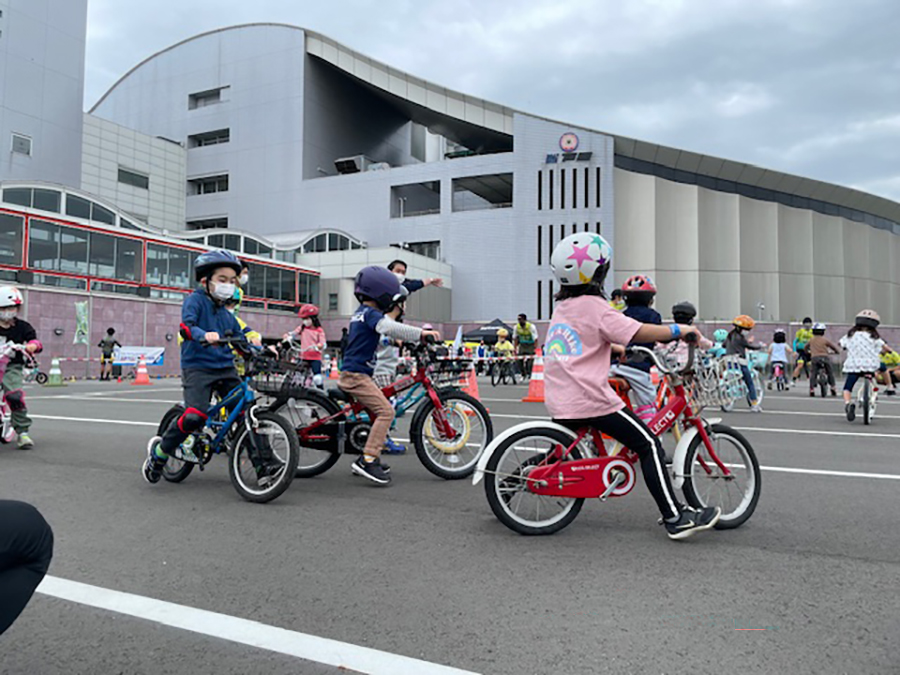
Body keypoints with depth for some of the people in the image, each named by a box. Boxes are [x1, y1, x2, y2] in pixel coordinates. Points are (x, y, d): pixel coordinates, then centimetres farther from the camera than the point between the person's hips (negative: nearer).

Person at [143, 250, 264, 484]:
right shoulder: (196, 300, -1)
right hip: (197, 367, -6)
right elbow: (187, 325, -19)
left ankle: (264, 465, -3)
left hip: (226, 369, 6)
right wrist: (205, 336, -40)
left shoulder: (227, 314, 18)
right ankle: (159, 452, 5)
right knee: (194, 417, -21)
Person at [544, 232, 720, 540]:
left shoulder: (561, 307, 16)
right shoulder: (594, 307, -10)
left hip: (559, 402, 9)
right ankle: (675, 518, -2)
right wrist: (679, 329, -3)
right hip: (591, 399, -9)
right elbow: (639, 332, -15)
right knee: (649, 445, -2)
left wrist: (614, 347, 37)